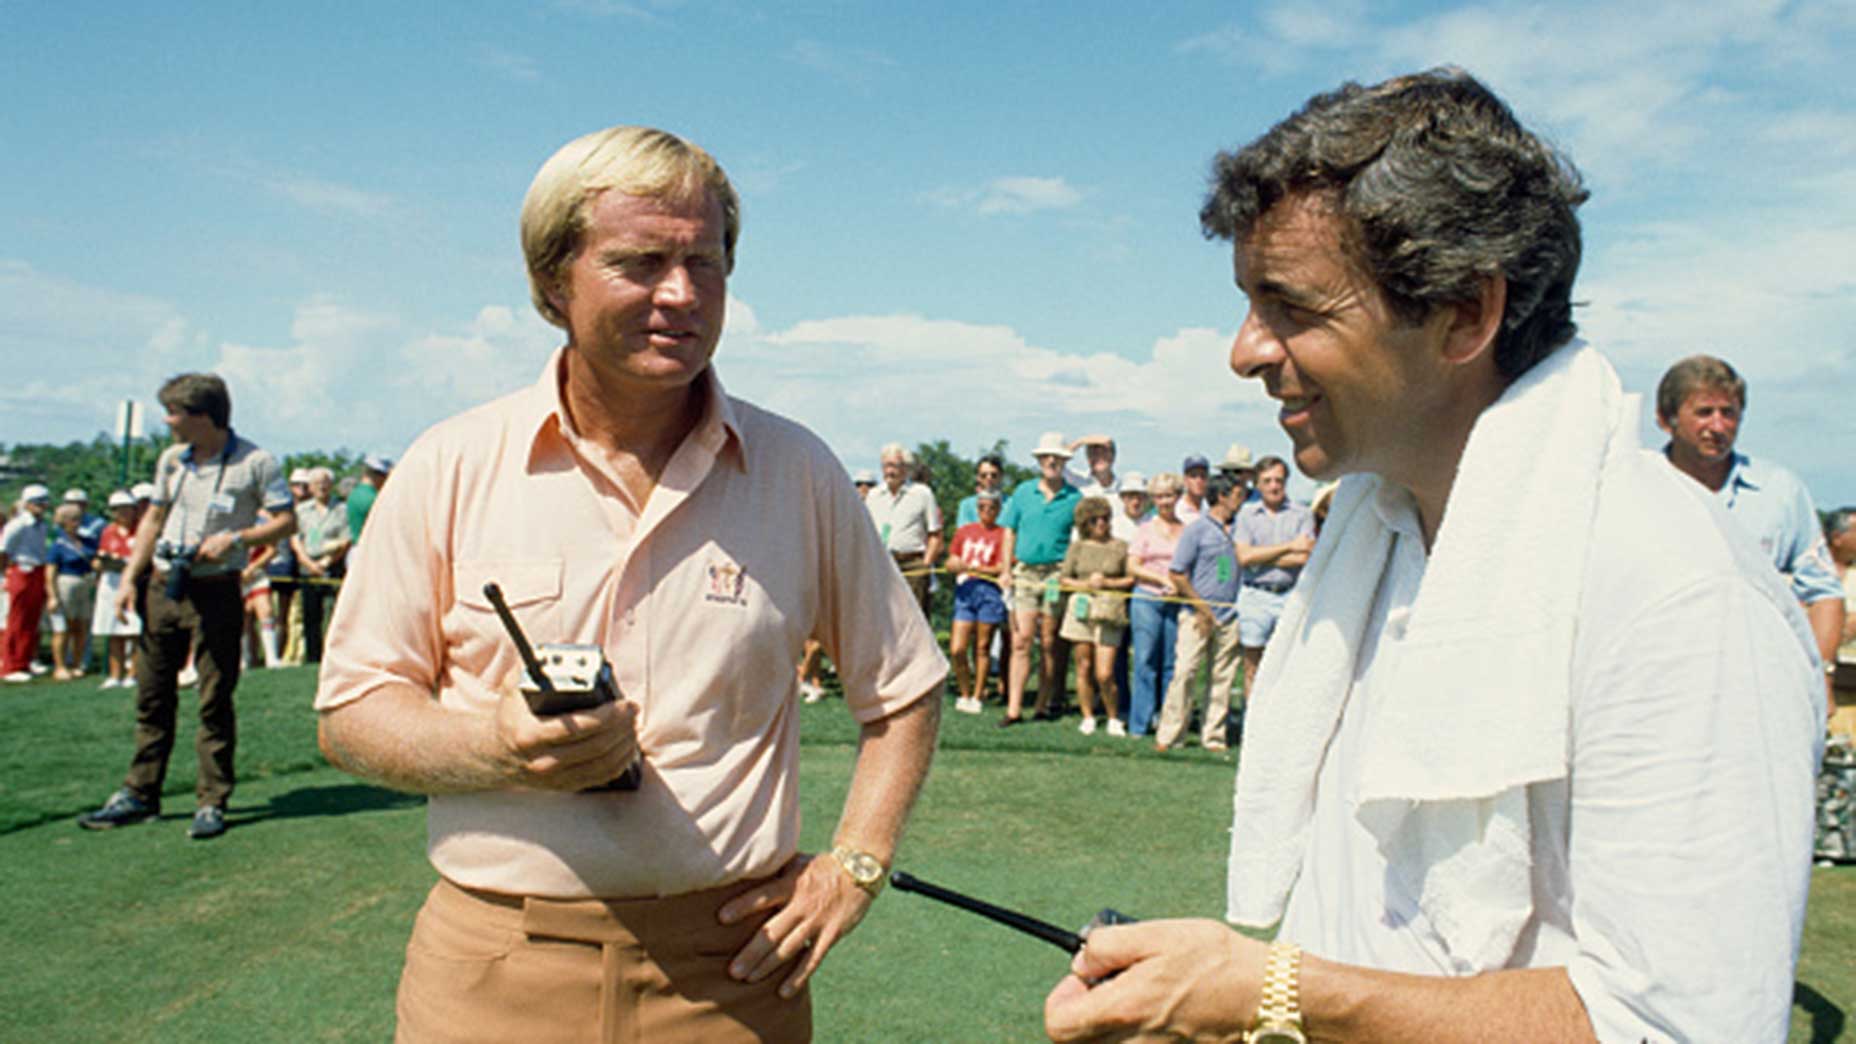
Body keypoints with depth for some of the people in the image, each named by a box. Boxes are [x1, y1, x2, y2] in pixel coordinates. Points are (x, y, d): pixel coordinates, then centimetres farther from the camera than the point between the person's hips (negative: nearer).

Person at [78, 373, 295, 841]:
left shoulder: (255, 463, -7)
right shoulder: (171, 459, 11)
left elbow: (286, 520, -5)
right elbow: (153, 519, 19)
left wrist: (236, 538, -20)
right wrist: (130, 578, 12)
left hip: (216, 592, -6)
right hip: (162, 588, 6)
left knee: (215, 701, -1)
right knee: (152, 696, 12)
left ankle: (211, 802, 8)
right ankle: (139, 795, 23)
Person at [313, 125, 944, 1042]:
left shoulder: (799, 473, -1)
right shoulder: (451, 469, -3)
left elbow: (902, 691, 8)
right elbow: (352, 712, 1)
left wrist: (855, 867, -2)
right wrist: (495, 746, -17)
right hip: (495, 968, 0)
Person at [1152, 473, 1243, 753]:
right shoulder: (1196, 529, -3)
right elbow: (1177, 573, -5)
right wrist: (1201, 608, -7)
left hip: (1229, 616, 5)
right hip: (1198, 614, -5)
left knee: (1224, 677, 6)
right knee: (1185, 672, -7)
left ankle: (1213, 735, 14)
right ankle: (1167, 735, -1)